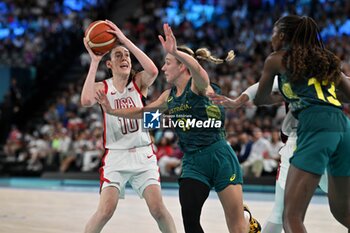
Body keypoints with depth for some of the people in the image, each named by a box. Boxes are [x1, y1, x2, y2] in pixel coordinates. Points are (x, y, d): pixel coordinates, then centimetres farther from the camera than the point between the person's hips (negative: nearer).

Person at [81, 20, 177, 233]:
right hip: (116, 156, -1)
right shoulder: (102, 88, -1)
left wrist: (126, 41, -24)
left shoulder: (139, 82, 0)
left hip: (143, 154, 1)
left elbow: (153, 71, -24)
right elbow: (86, 101, -25)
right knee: (105, 211, -13)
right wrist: (94, 61, -20)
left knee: (158, 209, -6)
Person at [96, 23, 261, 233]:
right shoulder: (170, 96, 11)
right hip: (193, 162, 6)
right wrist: (112, 111, 14)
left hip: (219, 157, -6)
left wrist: (175, 52, -53)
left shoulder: (199, 85, -10)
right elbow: (143, 111, 24)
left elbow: (196, 67, -34)